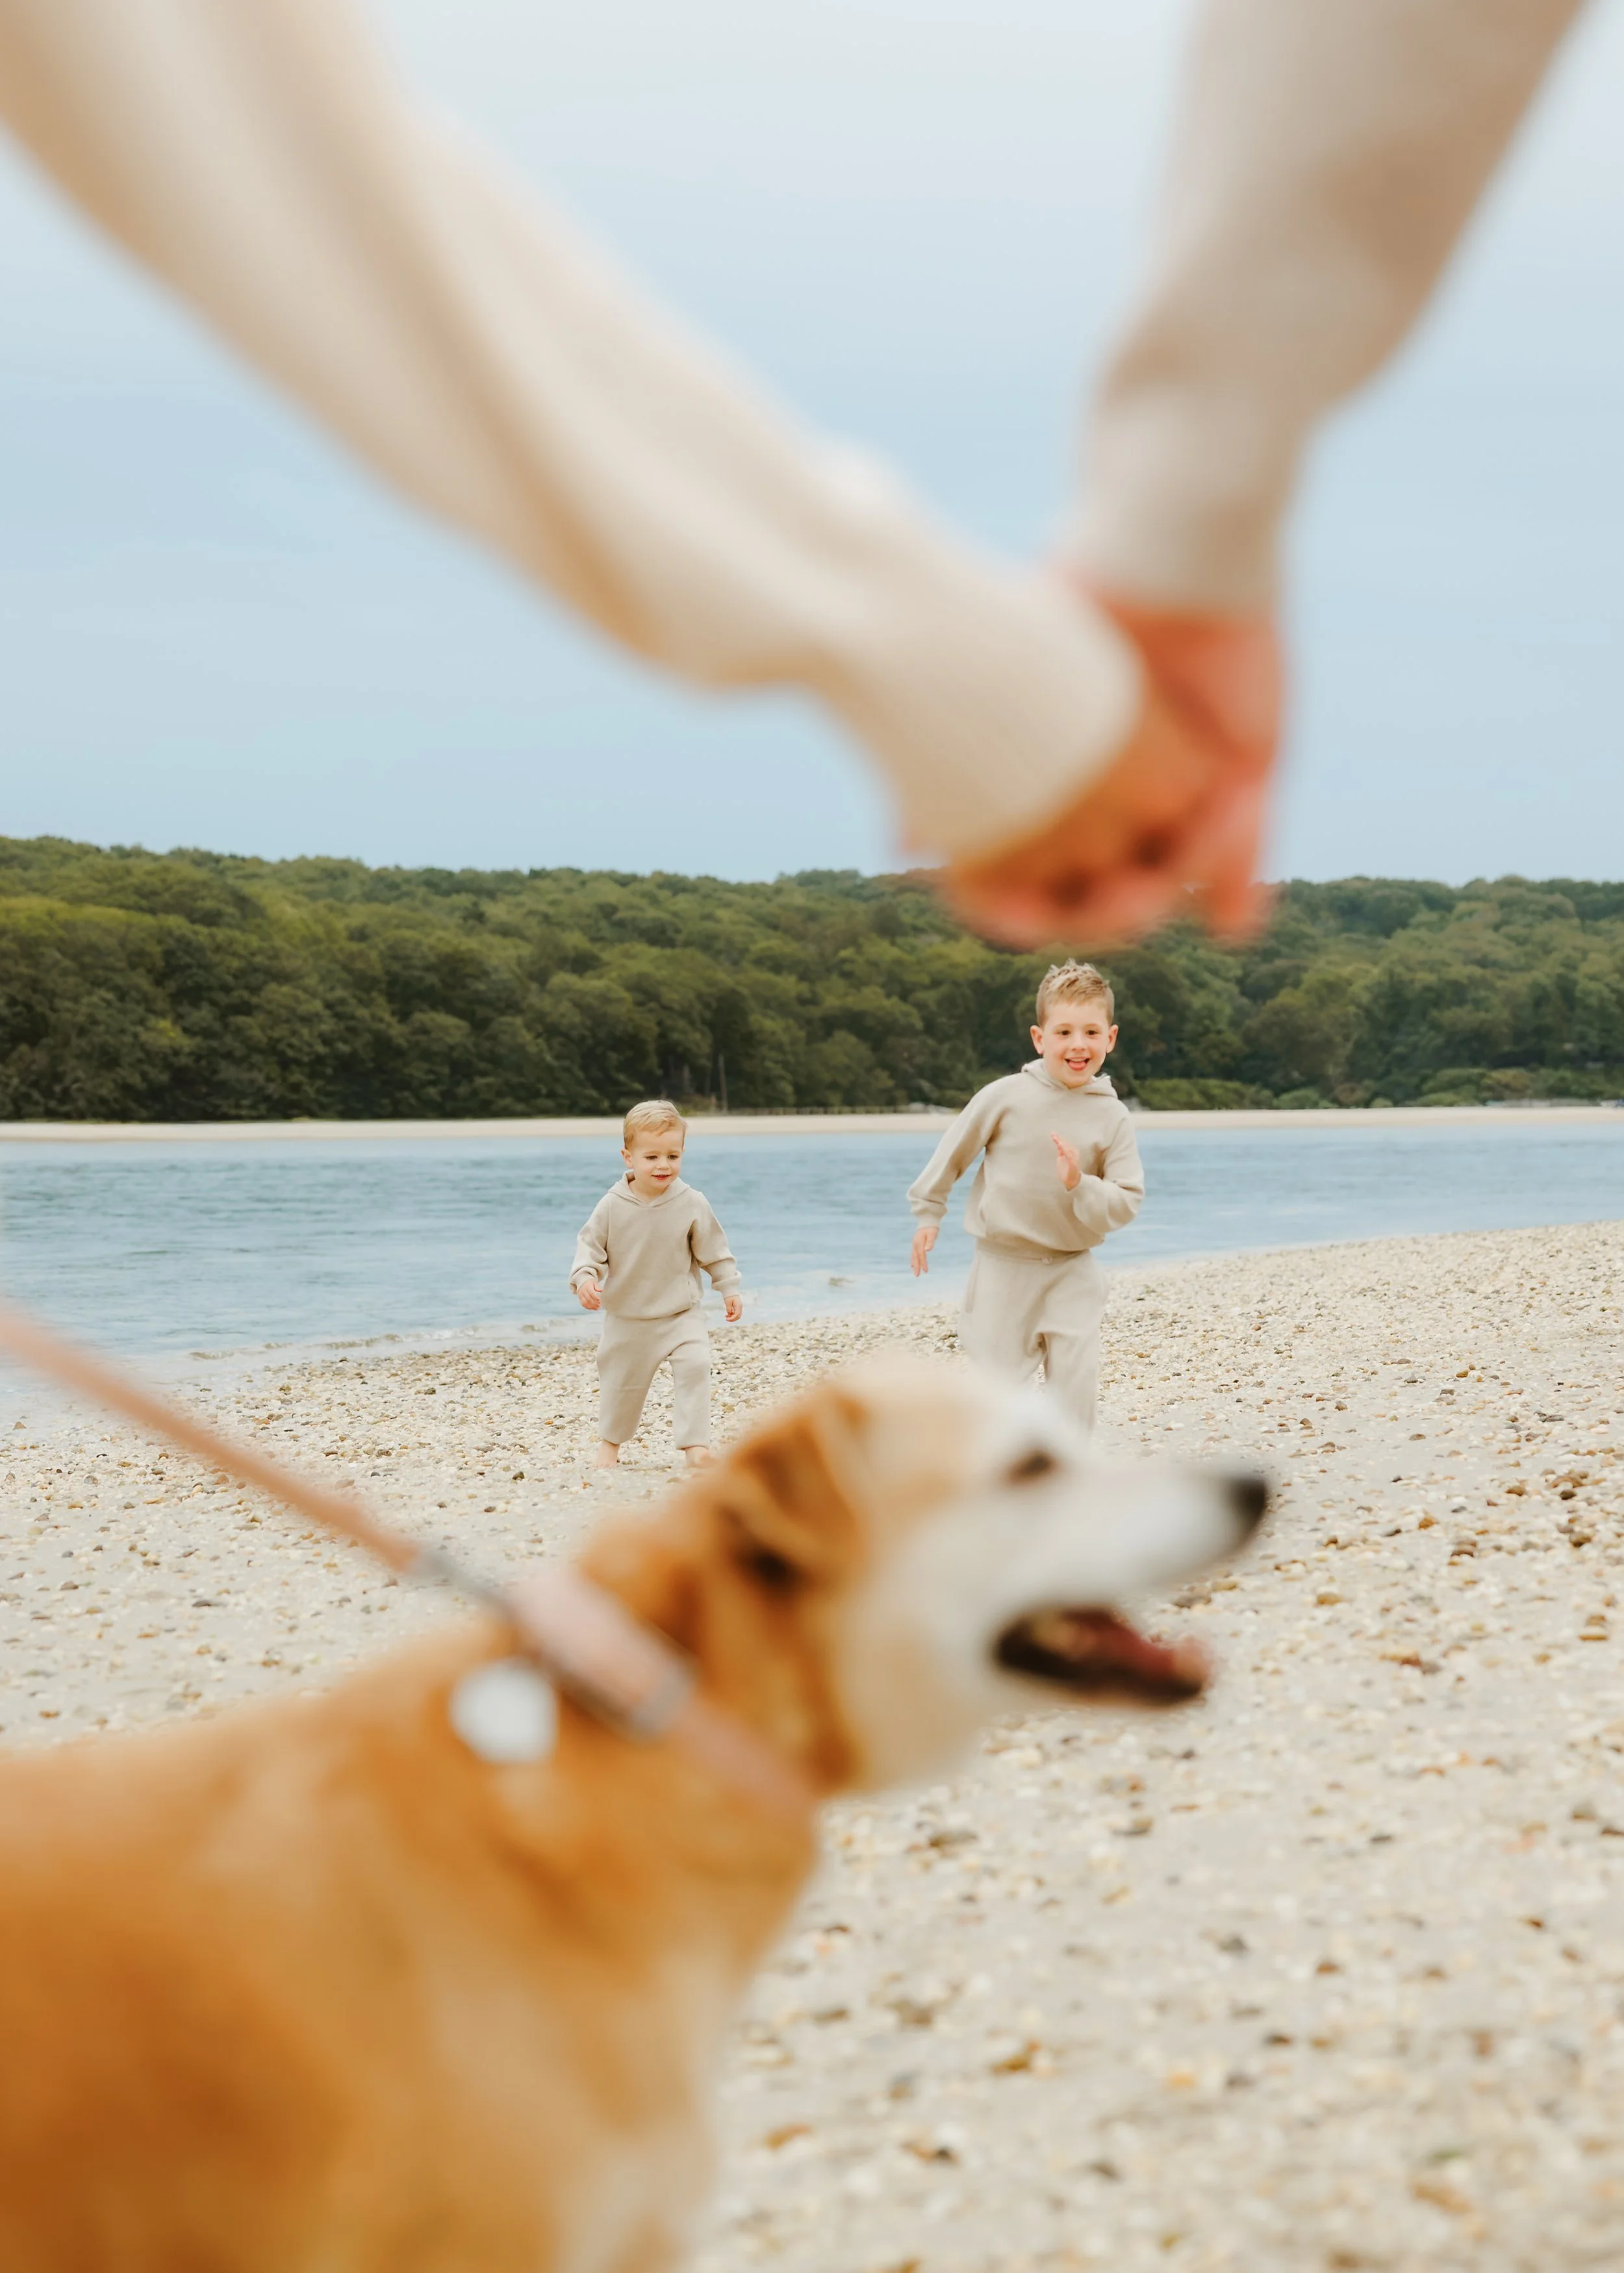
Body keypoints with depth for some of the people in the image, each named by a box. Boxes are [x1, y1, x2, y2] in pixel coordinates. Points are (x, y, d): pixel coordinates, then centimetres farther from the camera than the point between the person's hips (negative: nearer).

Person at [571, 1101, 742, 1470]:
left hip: (681, 1315, -1)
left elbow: (714, 1250, 0)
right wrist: (585, 1277, -22)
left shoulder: (692, 1204, -11)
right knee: (621, 1382, 15)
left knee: (694, 1368, -20)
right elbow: (590, 1244, -4)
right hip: (627, 1318, 1)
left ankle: (695, 1444, -15)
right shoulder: (612, 1206, -12)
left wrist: (729, 1289, 2)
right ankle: (609, 1443, 37)